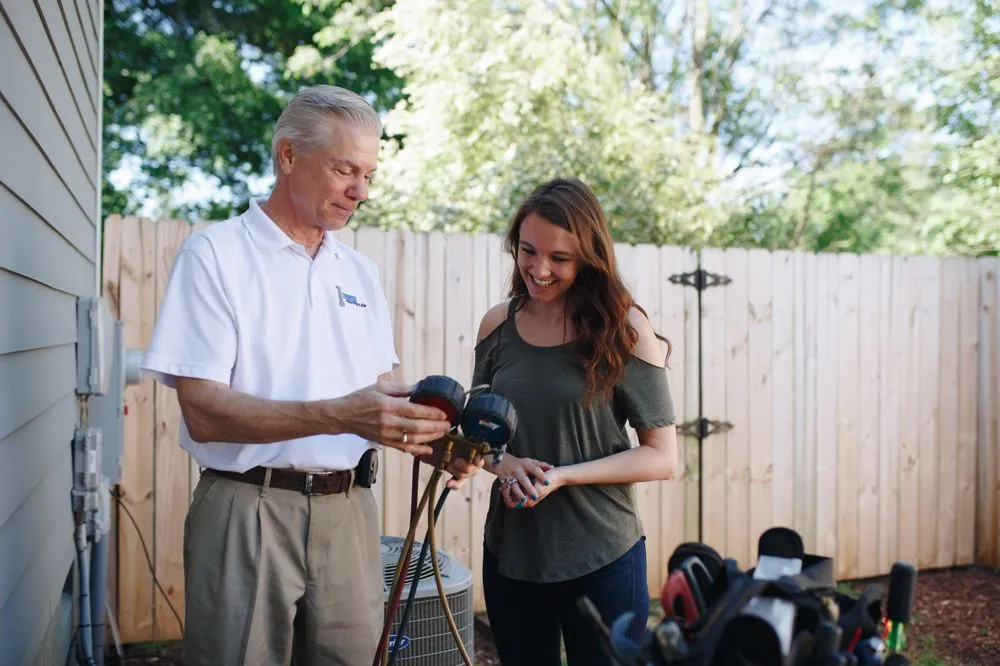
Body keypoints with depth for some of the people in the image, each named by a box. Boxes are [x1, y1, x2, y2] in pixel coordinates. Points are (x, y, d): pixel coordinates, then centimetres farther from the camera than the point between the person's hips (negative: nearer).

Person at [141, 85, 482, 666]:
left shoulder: (360, 271, 11)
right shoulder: (216, 255, -7)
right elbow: (204, 413, -16)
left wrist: (434, 441, -9)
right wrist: (337, 415, -28)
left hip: (351, 509, 5)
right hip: (250, 511, -5)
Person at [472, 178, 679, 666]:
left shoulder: (623, 329, -11)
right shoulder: (498, 324, 0)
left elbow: (661, 457, -9)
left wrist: (561, 476, -20)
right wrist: (500, 462, -10)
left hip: (602, 559, -3)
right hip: (509, 553, 4)